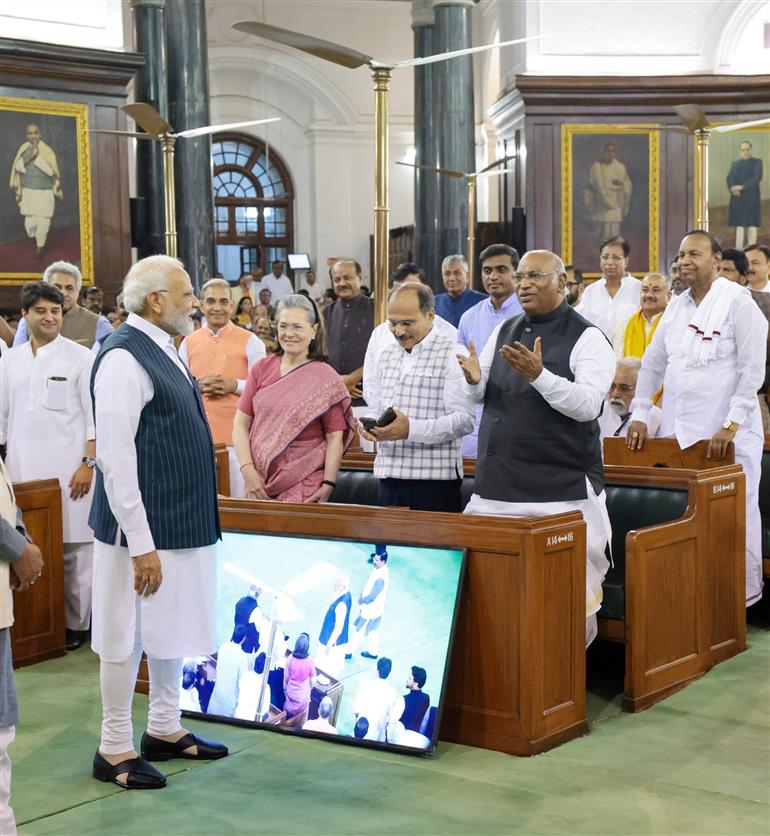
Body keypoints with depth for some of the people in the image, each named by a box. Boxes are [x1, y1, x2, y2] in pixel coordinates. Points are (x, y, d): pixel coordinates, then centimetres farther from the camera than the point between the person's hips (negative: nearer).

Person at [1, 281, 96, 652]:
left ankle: (75, 624, 8)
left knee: (73, 548, -1)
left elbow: (95, 416, -3)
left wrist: (89, 464, -9)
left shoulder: (80, 357, 0)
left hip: (68, 470, -3)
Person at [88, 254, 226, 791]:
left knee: (174, 626, 18)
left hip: (183, 522, 9)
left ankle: (166, 730, 33)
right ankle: (114, 749, 16)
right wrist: (140, 543, -23)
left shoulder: (162, 350, 10)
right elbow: (115, 456, -22)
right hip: (145, 528, -9)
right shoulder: (124, 358, -19)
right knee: (129, 633, 2)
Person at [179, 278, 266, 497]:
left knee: (238, 498, -2)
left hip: (236, 435, -3)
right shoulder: (189, 343, 11)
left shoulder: (250, 342, 1)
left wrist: (233, 385, -18)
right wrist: (197, 385, -8)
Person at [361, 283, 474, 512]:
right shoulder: (387, 355, 17)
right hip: (389, 475, 6)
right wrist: (370, 425, 0)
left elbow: (464, 419, -14)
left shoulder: (453, 355, -5)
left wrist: (411, 429, -23)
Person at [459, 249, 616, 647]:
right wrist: (475, 380, -6)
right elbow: (481, 393, 18)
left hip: (562, 487, -5)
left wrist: (539, 376, -28)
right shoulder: (504, 331, 15)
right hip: (498, 482, 6)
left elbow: (588, 405, -16)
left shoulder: (587, 339, -4)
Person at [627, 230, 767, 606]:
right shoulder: (676, 307, 12)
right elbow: (653, 362, 17)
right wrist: (639, 415, 10)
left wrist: (731, 424, -16)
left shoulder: (738, 303, -7)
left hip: (726, 434, -6)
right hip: (678, 430, 6)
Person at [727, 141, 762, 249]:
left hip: (751, 197, -3)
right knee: (739, 225, 1)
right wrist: (733, 189, -19)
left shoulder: (757, 162, 6)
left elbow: (757, 178, -10)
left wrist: (742, 187, -21)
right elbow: (730, 178, 3)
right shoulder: (735, 163, 17)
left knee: (752, 224, -5)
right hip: (738, 198, 3)